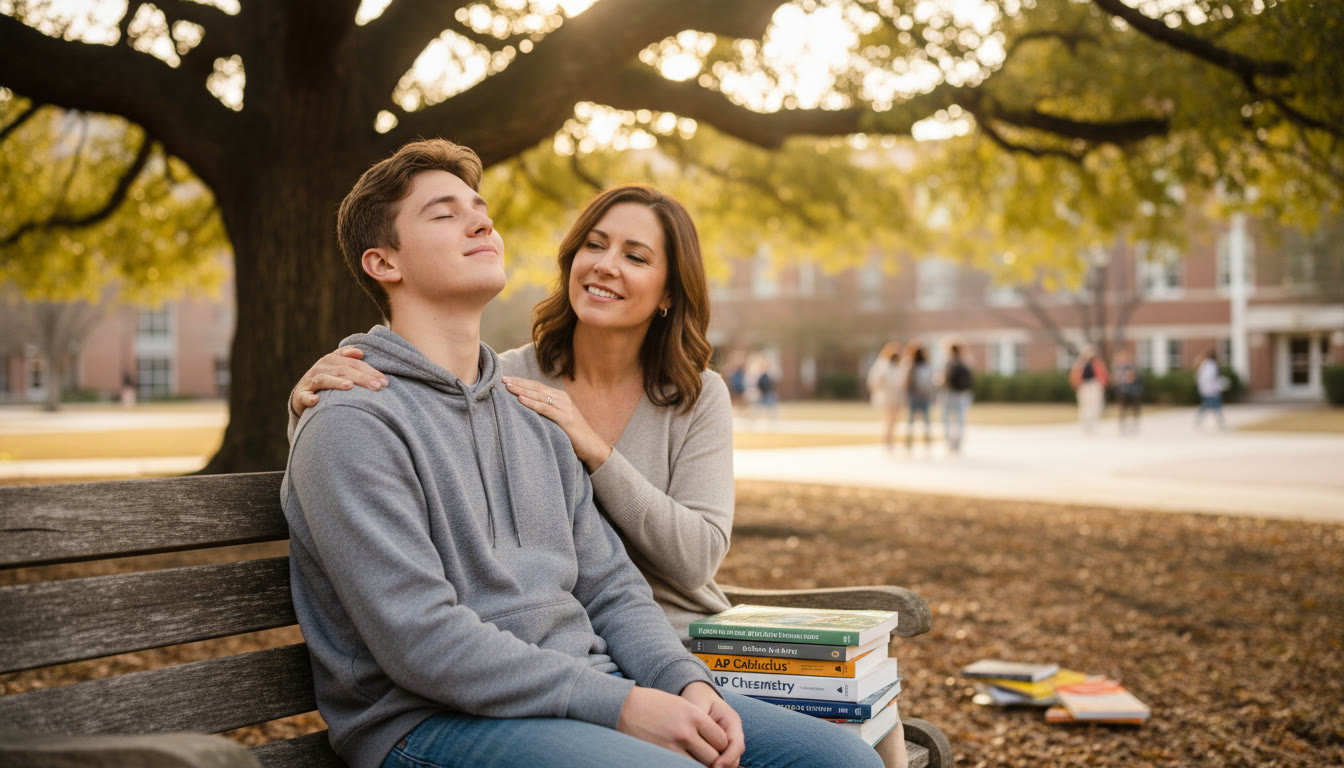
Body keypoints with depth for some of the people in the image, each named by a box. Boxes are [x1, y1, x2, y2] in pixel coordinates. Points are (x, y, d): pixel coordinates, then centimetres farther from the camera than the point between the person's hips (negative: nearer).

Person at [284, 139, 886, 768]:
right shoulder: (354, 423, -6)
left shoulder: (536, 423, 20)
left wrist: (688, 685, -3)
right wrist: (620, 706, -18)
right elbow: (421, 641, -16)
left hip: (582, 695, 8)